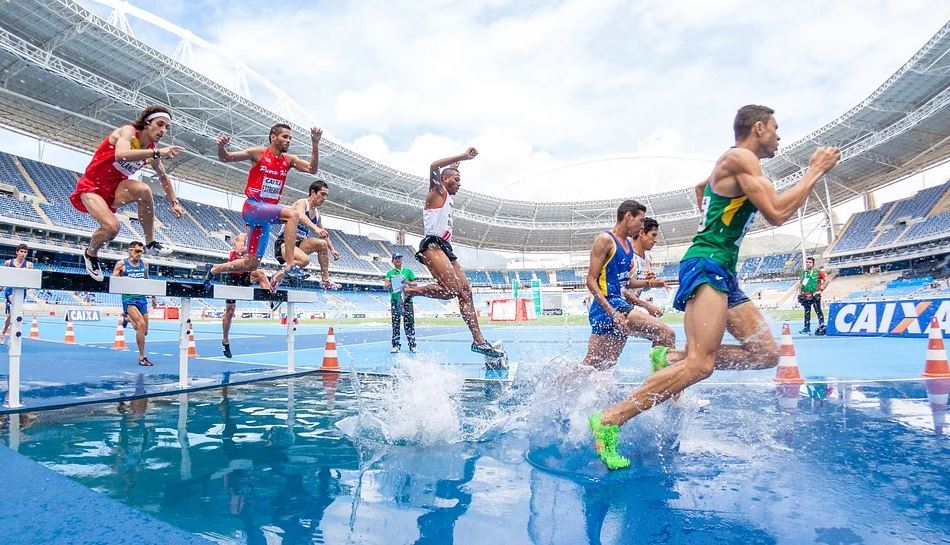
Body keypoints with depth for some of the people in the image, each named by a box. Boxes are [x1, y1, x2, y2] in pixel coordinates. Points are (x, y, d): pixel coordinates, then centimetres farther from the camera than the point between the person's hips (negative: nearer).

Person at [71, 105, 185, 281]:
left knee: (144, 190, -29)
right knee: (111, 227, -28)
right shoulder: (128, 131, -18)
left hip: (114, 189, 5)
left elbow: (164, 176, 16)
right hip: (91, 187, -5)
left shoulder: (152, 148, 1)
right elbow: (121, 154, -41)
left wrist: (174, 202, 10)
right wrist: (156, 152, -46)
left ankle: (151, 243, -15)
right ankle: (90, 254, 7)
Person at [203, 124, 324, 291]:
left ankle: (213, 269, 32)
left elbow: (312, 169, -3)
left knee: (251, 265, 9)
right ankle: (289, 265, -33)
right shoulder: (258, 153, -3)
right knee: (292, 214, -31)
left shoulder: (289, 160, 10)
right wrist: (221, 147, -22)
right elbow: (225, 158, 0)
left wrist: (315, 144, -13)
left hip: (267, 215, 6)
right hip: (253, 207, -6)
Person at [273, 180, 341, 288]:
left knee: (322, 244, -12)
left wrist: (332, 250, 17)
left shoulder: (317, 213, 14)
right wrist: (315, 228, -49)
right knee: (304, 260, -32)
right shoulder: (302, 203, -9)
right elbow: (301, 216, -33)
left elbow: (323, 233, 25)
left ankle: (325, 280, -7)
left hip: (299, 244, 8)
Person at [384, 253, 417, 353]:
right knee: (395, 324, 1)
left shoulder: (408, 271, 11)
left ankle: (412, 345, -2)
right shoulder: (390, 273, 11)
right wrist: (391, 283, -17)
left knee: (409, 323, -4)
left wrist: (408, 282, -8)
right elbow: (385, 286, 3)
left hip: (407, 300, -1)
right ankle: (396, 345, 6)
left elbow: (415, 283, 11)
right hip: (395, 300, 1)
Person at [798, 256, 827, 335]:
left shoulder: (818, 272, -3)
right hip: (805, 296, 5)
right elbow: (800, 283, 19)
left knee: (818, 311, -5)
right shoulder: (803, 272, 12)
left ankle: (821, 327, -2)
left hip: (815, 295, -5)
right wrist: (799, 294, 14)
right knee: (807, 312, 11)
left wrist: (821, 290, -9)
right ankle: (807, 328, 17)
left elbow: (826, 280, -5)